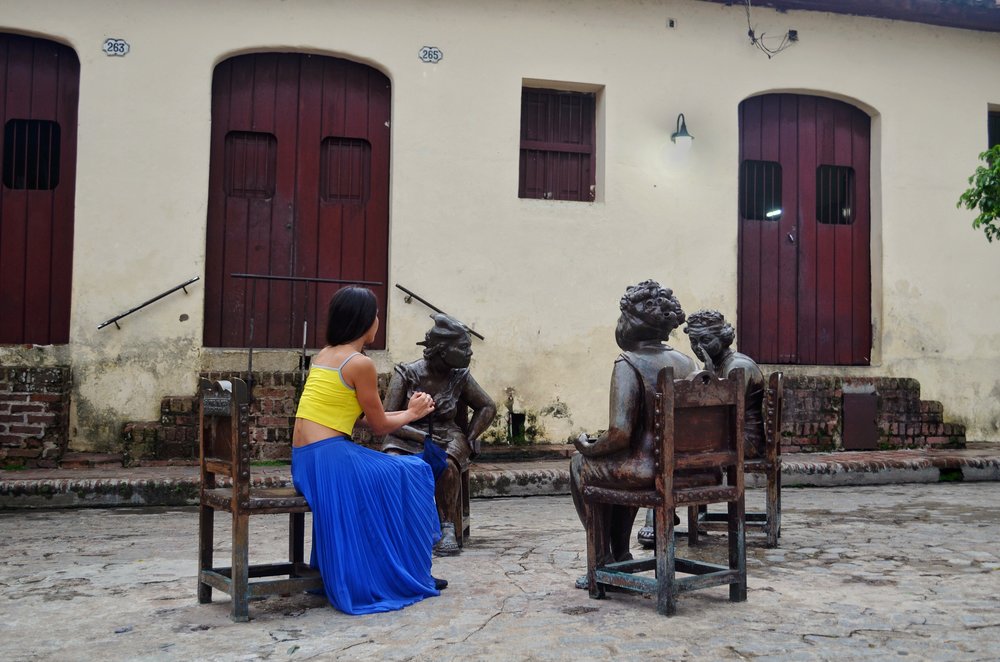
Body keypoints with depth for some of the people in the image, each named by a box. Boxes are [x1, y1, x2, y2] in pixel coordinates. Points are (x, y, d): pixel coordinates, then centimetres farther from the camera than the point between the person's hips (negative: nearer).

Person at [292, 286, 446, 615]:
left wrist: (408, 410, 22)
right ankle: (408, 576, 15)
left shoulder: (322, 356, 15)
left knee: (406, 473, 18)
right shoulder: (360, 363, -11)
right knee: (409, 478, 6)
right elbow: (379, 425, -2)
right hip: (330, 457, -9)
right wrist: (413, 414, 16)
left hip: (303, 460, 9)